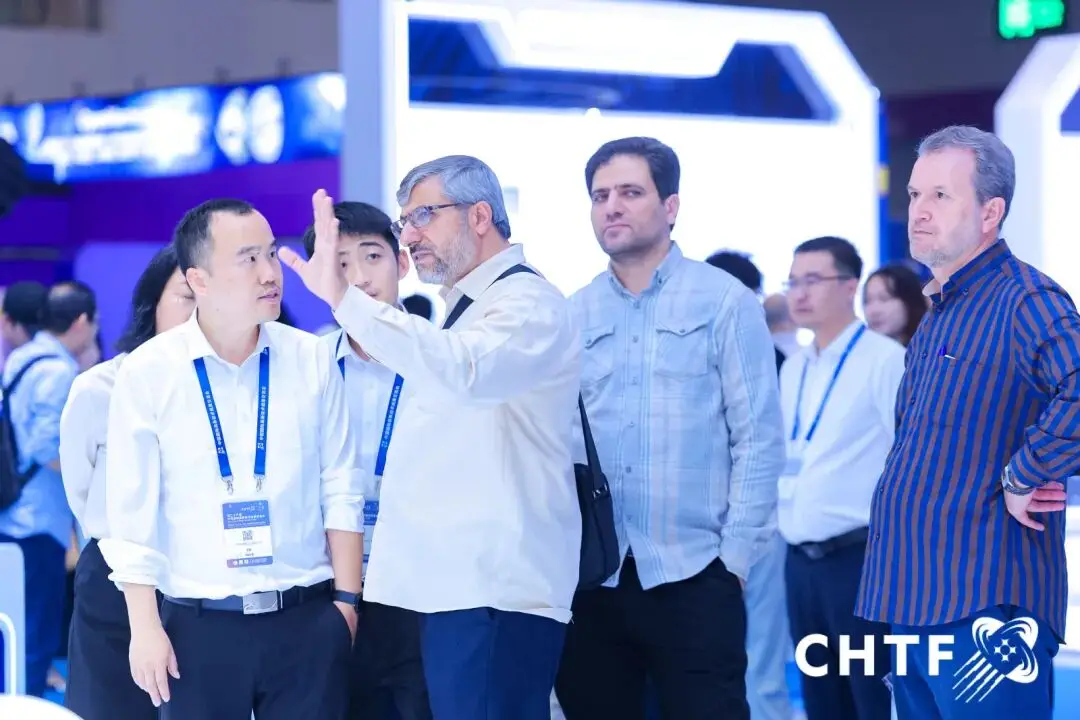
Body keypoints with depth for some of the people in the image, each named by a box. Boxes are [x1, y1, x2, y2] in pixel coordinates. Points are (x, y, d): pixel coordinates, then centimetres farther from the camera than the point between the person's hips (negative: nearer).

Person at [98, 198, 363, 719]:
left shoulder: (312, 360, 2)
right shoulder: (148, 371, -3)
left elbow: (340, 490, 6)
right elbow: (131, 510, -2)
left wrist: (346, 599, 3)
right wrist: (144, 627, -5)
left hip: (308, 619, 1)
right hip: (199, 625, -1)